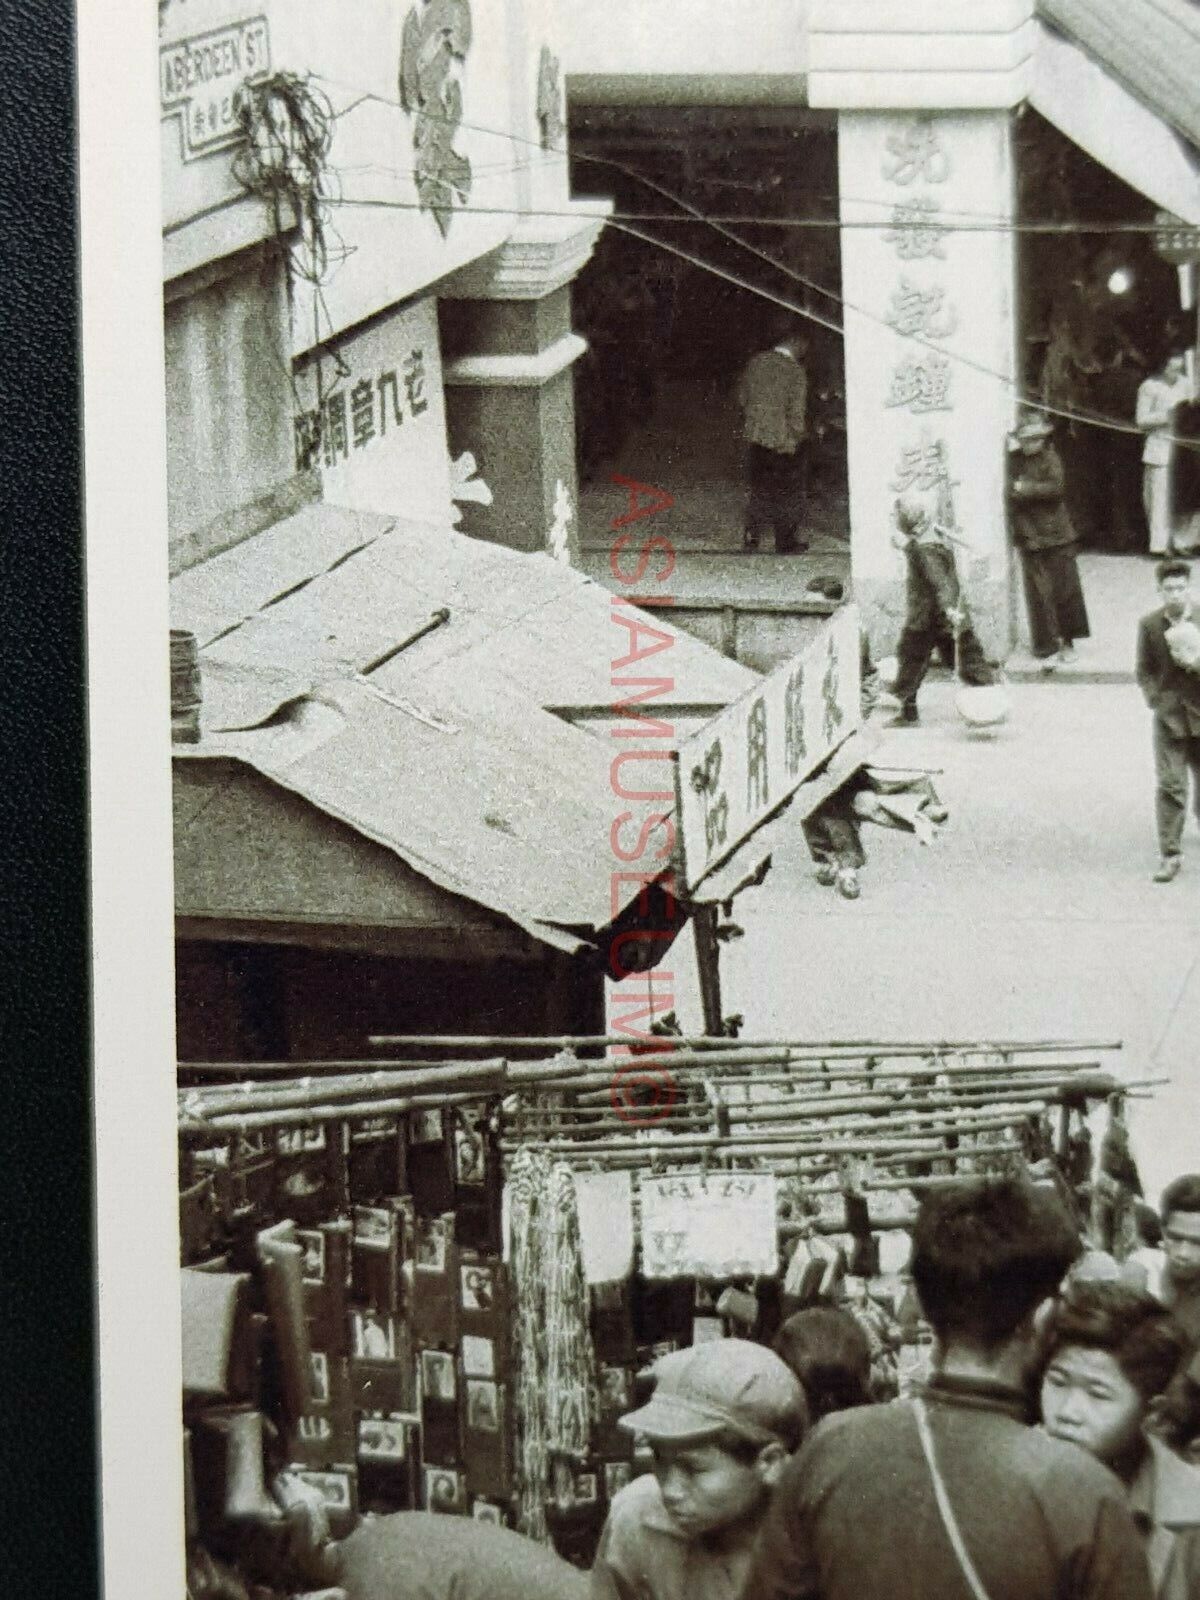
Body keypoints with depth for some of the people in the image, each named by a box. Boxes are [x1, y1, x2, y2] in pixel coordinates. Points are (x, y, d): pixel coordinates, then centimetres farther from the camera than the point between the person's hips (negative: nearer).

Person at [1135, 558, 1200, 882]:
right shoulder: (1149, 625, -1)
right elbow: (1144, 671, 6)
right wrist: (1157, 700, -8)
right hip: (1169, 715, 0)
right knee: (1169, 785, -7)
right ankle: (1170, 854, -2)